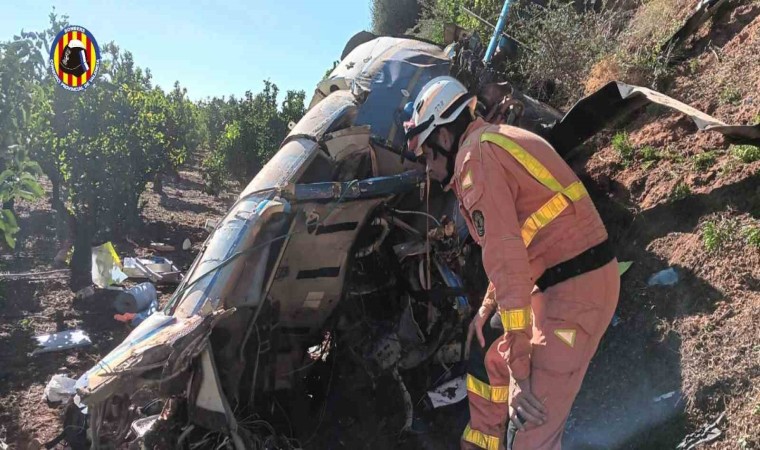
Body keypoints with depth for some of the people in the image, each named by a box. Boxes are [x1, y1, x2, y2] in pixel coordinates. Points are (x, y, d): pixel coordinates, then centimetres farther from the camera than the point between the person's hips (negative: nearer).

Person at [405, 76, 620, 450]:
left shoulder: (477, 155, -16)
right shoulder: (495, 142, 15)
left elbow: (505, 258, -24)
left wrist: (520, 370, -23)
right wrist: (488, 306, 26)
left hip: (575, 289, -11)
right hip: (558, 279, 11)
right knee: (489, 354, 25)